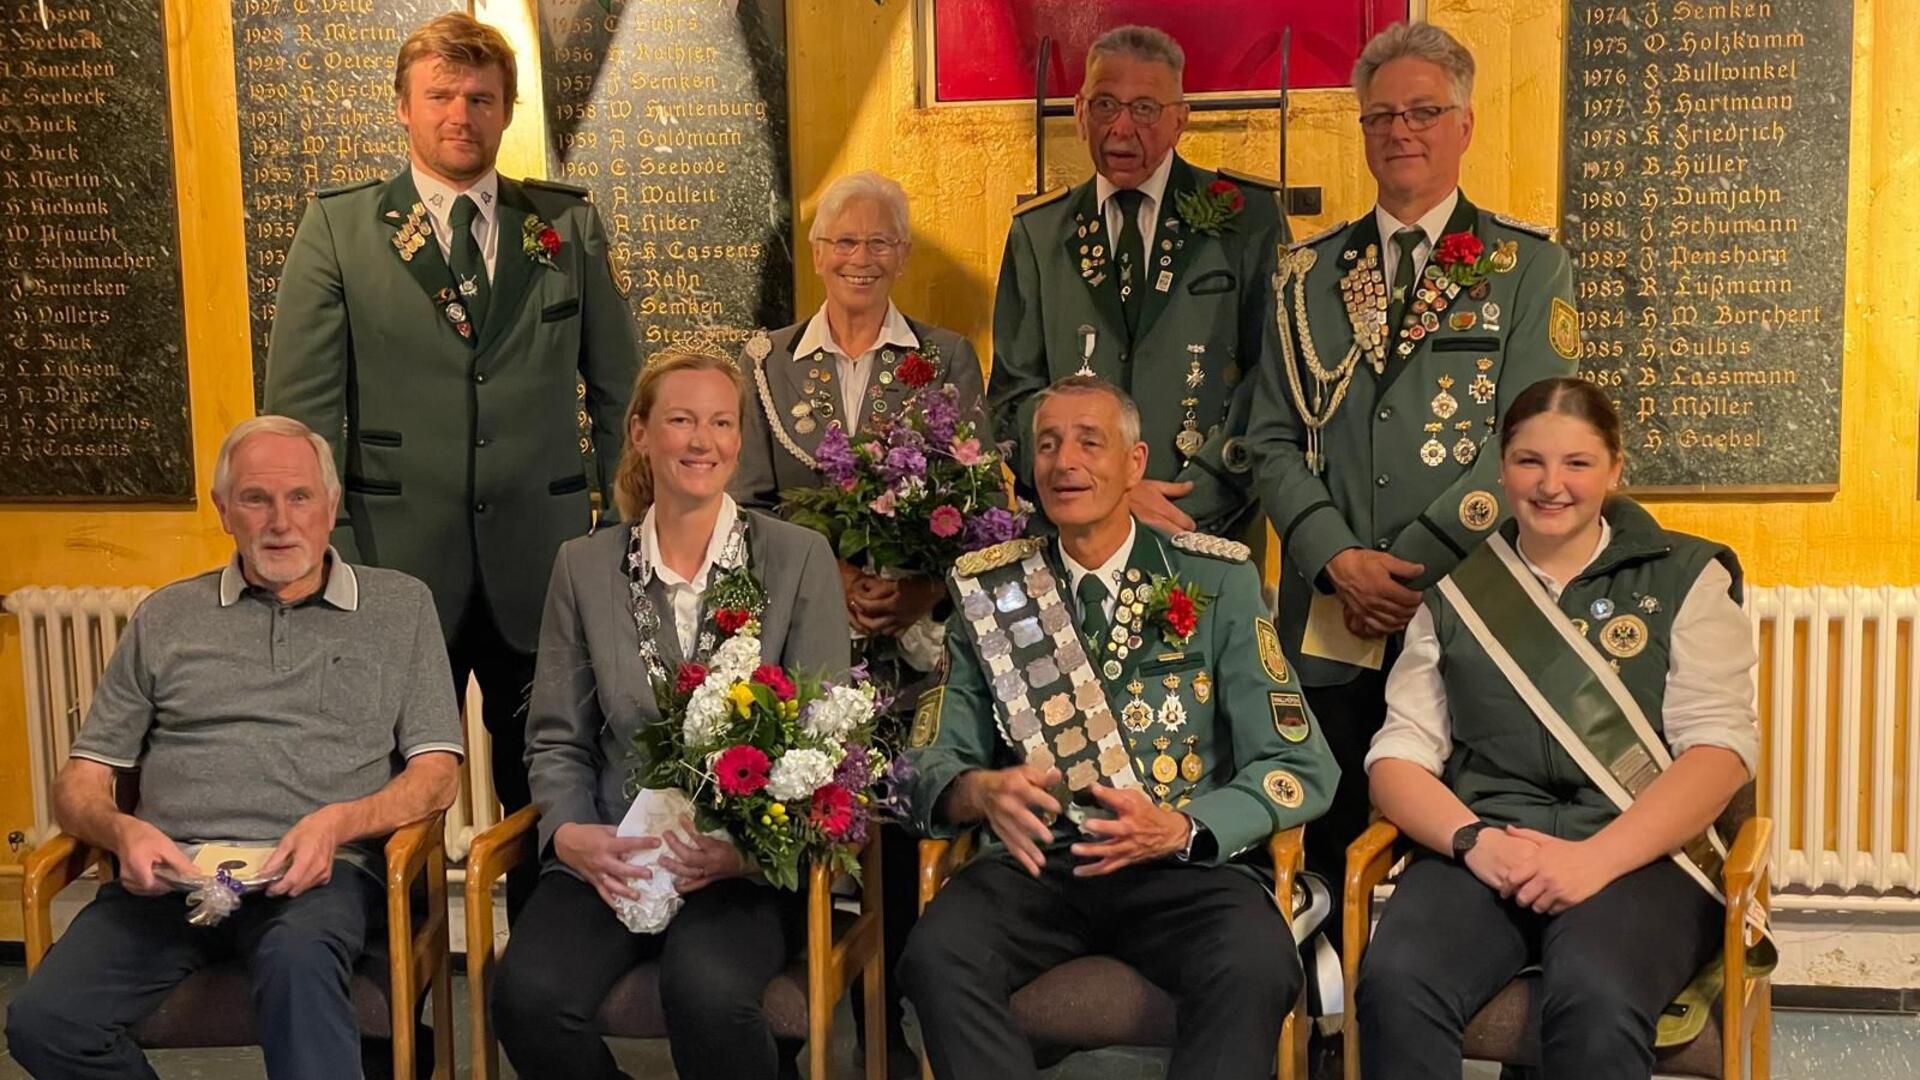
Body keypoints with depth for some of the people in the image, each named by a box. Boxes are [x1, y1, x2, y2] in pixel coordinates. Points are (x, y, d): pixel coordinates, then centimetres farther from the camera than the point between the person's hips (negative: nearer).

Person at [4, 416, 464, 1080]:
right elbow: (80, 783, 17)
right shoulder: (165, 619, 20)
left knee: (297, 959, -38)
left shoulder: (400, 606, 15)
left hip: (318, 873, -3)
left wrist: (338, 823, -12)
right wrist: (121, 830, -7)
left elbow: (437, 774, 8)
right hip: (171, 871, 3)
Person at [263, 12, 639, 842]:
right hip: (397, 563, -1)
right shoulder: (338, 228, 1)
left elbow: (620, 391, 11)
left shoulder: (570, 226, 6)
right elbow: (300, 408, -1)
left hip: (542, 564, 1)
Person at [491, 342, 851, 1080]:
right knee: (529, 996, -25)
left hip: (751, 861, -2)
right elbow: (557, 741, 11)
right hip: (616, 854, 2)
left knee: (708, 990, -33)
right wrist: (570, 834, -10)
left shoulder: (800, 558, 3)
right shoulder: (584, 566, 10)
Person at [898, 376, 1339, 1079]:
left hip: (1186, 866, -1)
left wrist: (1181, 828, -17)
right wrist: (982, 791, -16)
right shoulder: (991, 593, 12)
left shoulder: (1219, 582, 6)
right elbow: (932, 762, 9)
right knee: (934, 956, -30)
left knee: (1257, 969, -33)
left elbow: (1300, 769, 1)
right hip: (1037, 862, 1)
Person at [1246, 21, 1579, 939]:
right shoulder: (1308, 273, 13)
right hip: (1328, 625, 3)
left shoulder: (1528, 267, 4)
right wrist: (1338, 559, -8)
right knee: (1334, 857, 7)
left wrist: (1414, 569, -12)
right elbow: (1273, 438, 7)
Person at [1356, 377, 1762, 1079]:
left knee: (1594, 1001, -35)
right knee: (1396, 985, -30)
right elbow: (1398, 757, 9)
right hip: (1480, 856, 2)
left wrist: (1597, 858, -14)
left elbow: (1719, 746, 0)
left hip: (1640, 856, -1)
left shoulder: (1683, 577, 11)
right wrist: (1475, 840, -12)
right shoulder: (1454, 598, 17)